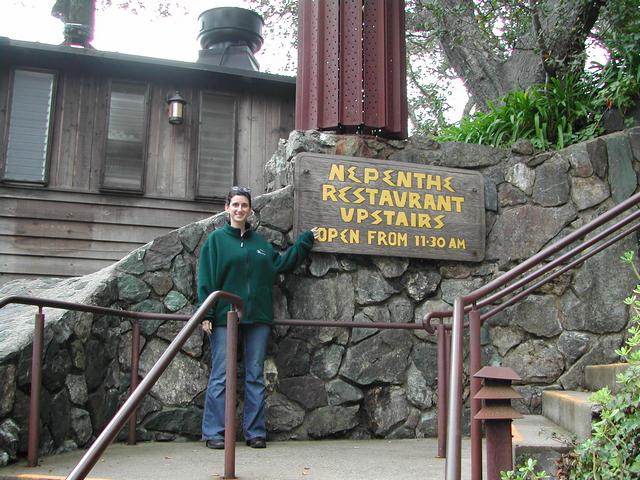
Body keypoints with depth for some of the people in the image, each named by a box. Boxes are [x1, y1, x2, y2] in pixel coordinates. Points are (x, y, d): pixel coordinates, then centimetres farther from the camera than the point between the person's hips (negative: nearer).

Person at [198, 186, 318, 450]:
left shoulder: (260, 242, 15)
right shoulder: (216, 239, 2)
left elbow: (281, 263, 17)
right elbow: (206, 279, -3)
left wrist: (305, 241, 18)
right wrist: (206, 314, -12)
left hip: (257, 319, 4)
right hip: (224, 317, -4)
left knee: (255, 376, 6)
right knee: (220, 375, -2)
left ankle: (255, 432, 12)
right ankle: (214, 433, 4)